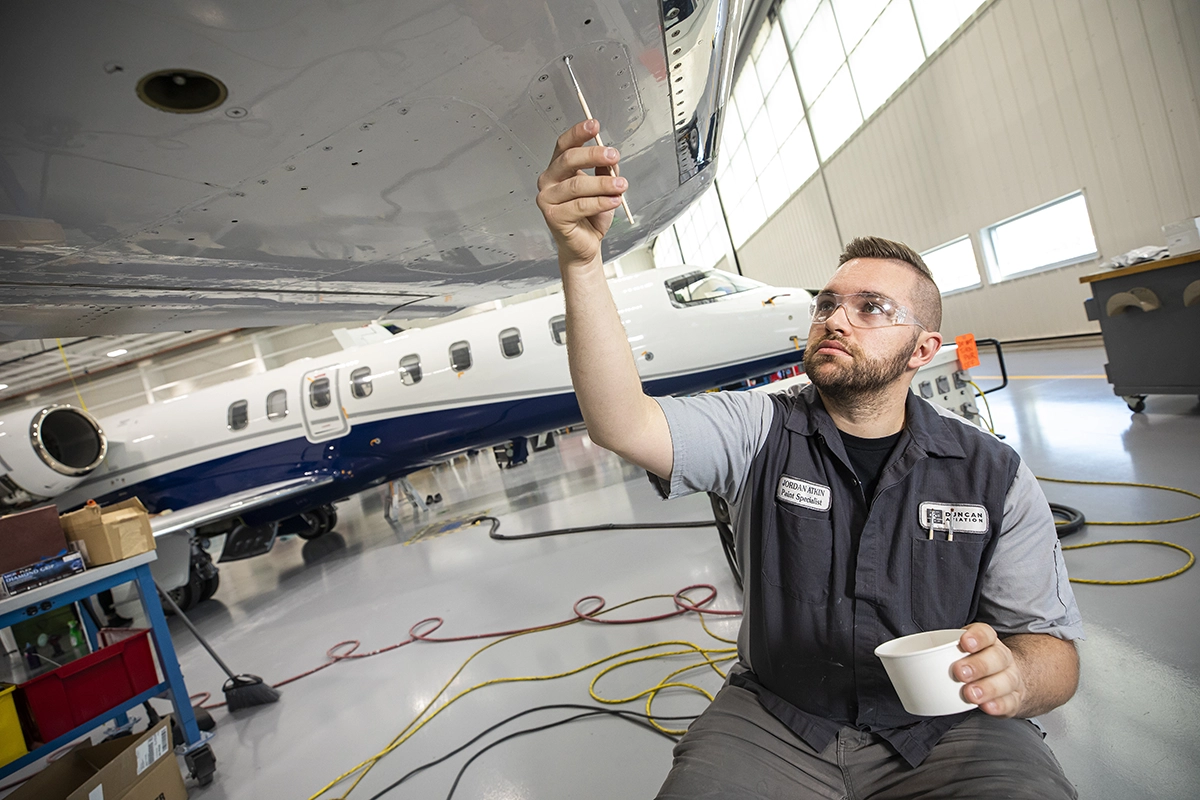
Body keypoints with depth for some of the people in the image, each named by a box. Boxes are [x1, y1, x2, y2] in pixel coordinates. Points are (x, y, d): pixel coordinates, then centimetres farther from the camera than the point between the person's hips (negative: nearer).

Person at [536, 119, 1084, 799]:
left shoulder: (994, 477, -3)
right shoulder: (759, 432, -7)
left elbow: (1054, 646, 1)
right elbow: (624, 424, -24)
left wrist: (1015, 677, -24)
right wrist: (582, 258, -36)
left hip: (947, 733, 2)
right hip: (774, 723, 0)